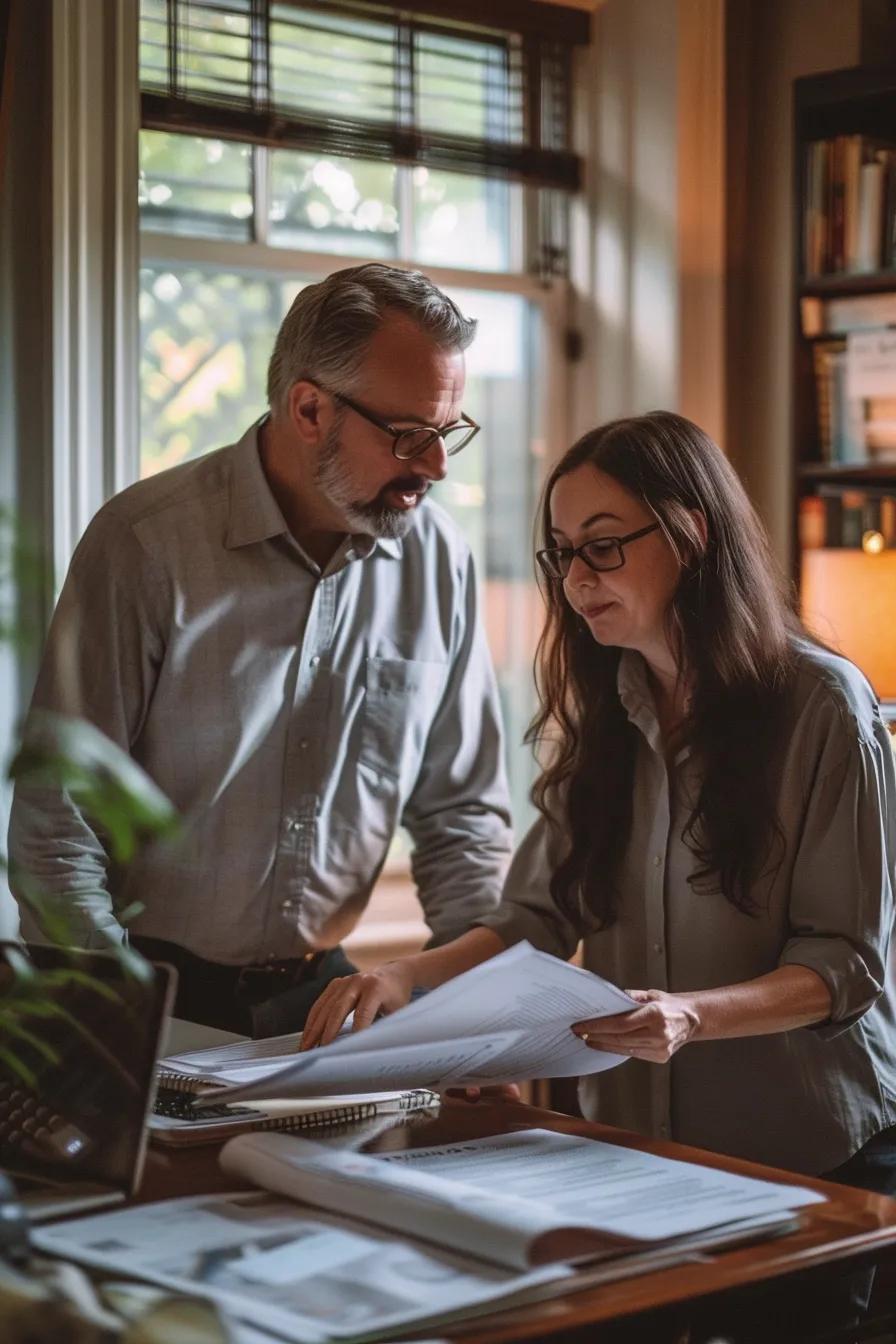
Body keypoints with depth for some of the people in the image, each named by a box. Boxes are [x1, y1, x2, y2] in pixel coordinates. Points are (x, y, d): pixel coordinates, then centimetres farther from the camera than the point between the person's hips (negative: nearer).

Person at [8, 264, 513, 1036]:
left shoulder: (439, 561, 0)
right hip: (155, 993, -3)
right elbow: (56, 820, -11)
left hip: (320, 995, 4)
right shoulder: (145, 544, -13)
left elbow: (462, 813, 9)